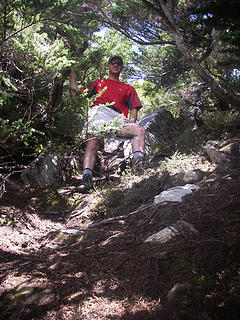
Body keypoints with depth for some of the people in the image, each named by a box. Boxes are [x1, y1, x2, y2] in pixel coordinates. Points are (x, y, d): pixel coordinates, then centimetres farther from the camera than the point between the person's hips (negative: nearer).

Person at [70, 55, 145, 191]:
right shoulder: (99, 83, 37)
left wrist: (131, 119, 1)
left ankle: (137, 161, -50)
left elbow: (134, 108, 24)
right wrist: (73, 75, 35)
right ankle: (87, 177, -50)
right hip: (99, 112, -2)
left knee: (140, 130, -28)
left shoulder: (128, 88, 37)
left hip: (119, 118, 2)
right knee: (94, 139, -33)